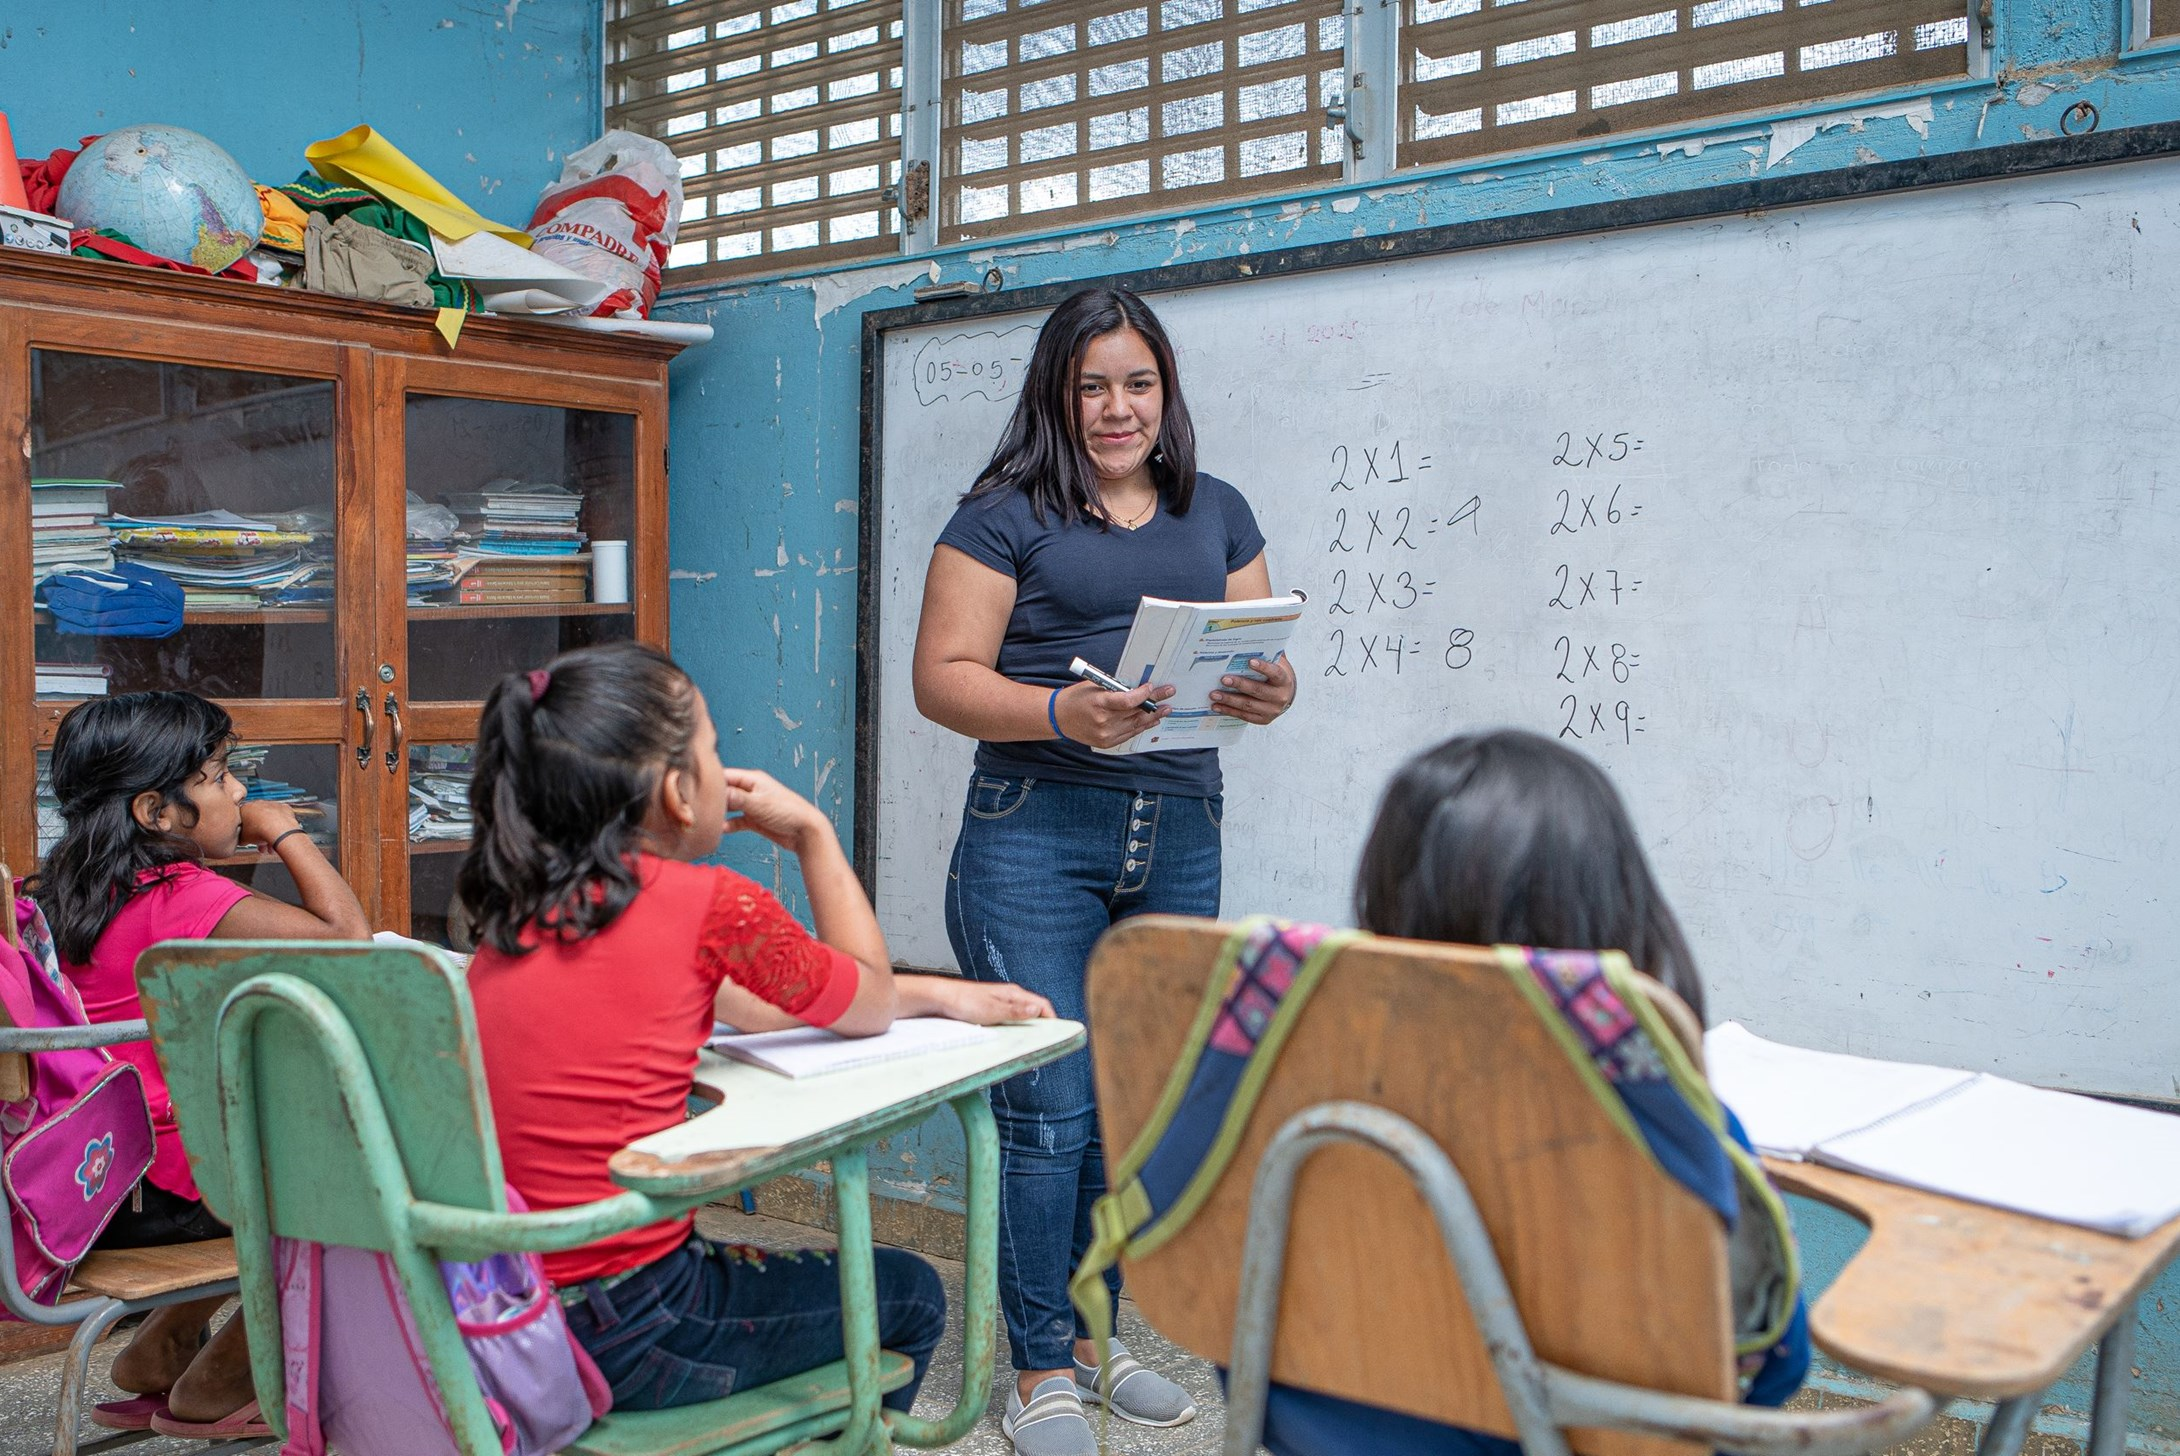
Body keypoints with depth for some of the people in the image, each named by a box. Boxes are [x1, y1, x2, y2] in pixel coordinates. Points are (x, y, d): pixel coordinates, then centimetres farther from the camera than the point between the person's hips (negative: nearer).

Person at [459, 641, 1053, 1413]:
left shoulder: (526, 907, 5)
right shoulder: (708, 903, -17)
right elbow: (867, 1005, 3)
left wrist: (936, 993, 19)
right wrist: (812, 834, 10)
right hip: (622, 1332, -7)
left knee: (759, 1264, 34)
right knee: (910, 1295, 18)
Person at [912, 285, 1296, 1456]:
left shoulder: (1217, 512, 15)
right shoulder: (1006, 514, 0)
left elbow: (1263, 658, 14)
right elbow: (943, 678, -7)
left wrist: (1269, 691, -10)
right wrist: (1062, 713, -23)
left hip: (1180, 832, 5)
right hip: (1036, 831, -4)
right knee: (1049, 1107, -3)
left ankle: (1093, 1334, 28)